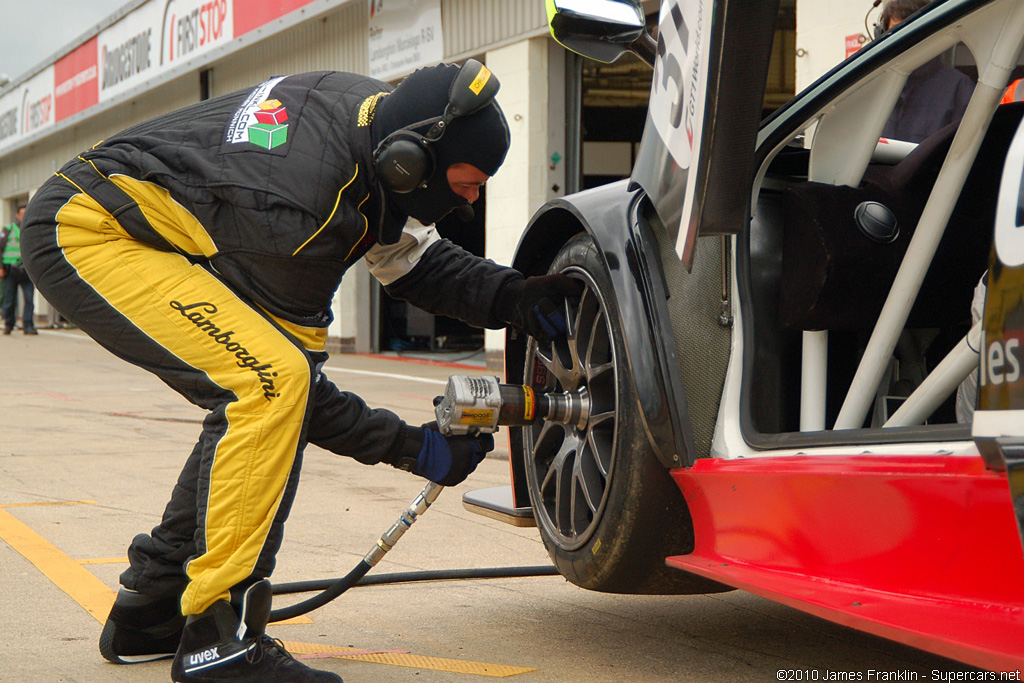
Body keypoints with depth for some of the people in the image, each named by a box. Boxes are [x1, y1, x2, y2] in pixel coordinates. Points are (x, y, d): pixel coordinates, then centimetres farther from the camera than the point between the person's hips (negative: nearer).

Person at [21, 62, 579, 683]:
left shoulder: (372, 121, -4)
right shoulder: (294, 209, -30)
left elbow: (407, 257, 10)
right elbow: (291, 372, -18)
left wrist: (510, 298, -5)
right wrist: (413, 448, -14)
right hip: (81, 231, -10)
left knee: (253, 397, 7)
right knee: (268, 382, -24)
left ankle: (147, 615, 17)